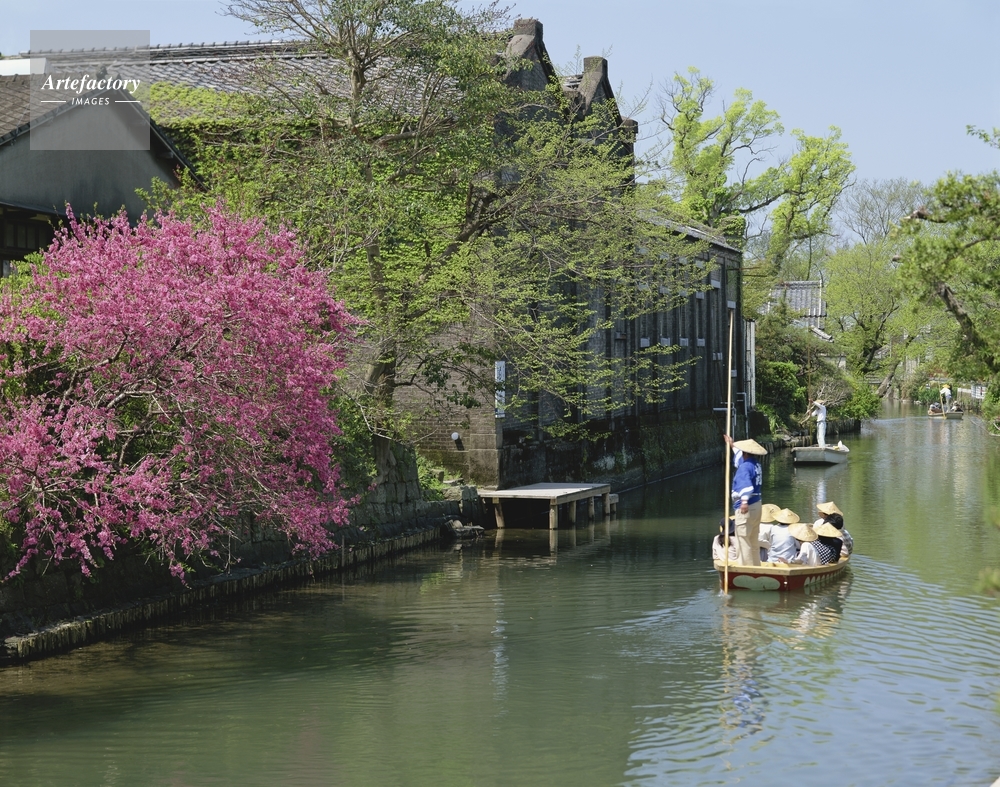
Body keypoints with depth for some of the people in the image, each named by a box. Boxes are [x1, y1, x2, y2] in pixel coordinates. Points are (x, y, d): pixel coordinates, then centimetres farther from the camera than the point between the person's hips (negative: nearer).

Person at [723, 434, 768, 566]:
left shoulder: (745, 467, -17)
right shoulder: (756, 465, 13)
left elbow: (746, 484, -35)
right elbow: (740, 458, 36)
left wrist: (744, 501, -49)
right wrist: (732, 446, 48)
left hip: (745, 508, -10)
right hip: (756, 506, 10)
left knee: (743, 541, -8)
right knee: (753, 542, 17)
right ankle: (756, 567, 22)